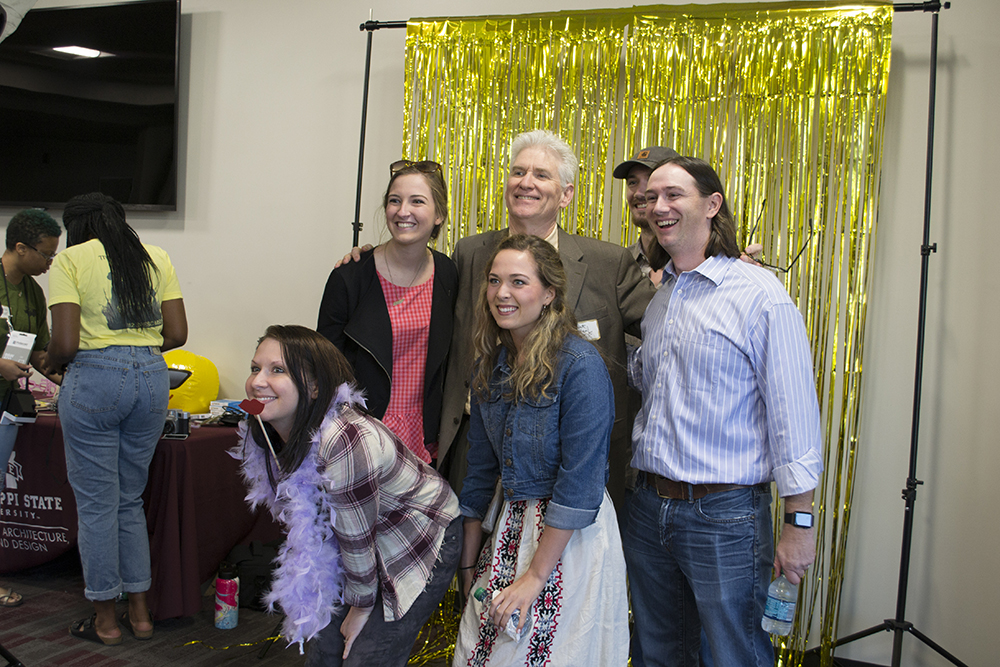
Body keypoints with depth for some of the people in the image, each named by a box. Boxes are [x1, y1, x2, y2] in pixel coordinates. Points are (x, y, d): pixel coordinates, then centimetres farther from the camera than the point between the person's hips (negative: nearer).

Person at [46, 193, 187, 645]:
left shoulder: (69, 260, -2)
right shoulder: (156, 257, 11)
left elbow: (65, 343, -10)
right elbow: (176, 334, 6)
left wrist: (51, 363, 11)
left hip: (95, 378, -5)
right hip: (152, 378, 5)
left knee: (96, 503, 7)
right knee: (130, 499, 18)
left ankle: (105, 620, 18)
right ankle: (140, 613, 24)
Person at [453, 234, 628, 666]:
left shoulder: (581, 365, -18)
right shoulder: (490, 365, 4)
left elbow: (579, 484, -19)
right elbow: (481, 471, 11)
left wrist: (535, 577, -16)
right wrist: (468, 563, 13)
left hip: (571, 538, -6)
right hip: (512, 527, 6)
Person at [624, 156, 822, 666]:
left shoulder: (760, 295, -11)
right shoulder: (657, 299, 10)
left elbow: (792, 415, -12)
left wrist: (798, 522, -12)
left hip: (724, 515, -6)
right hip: (649, 505, 7)